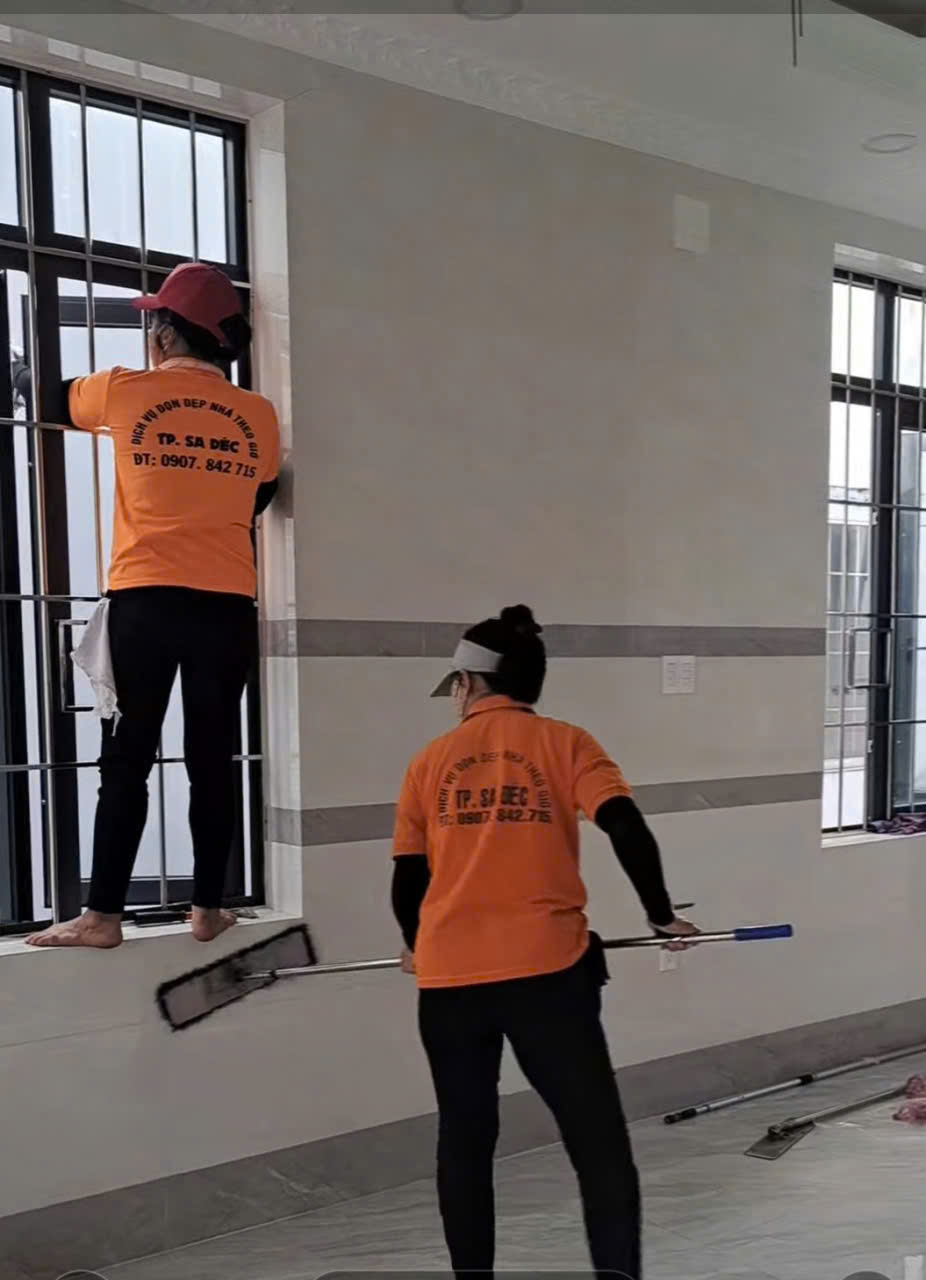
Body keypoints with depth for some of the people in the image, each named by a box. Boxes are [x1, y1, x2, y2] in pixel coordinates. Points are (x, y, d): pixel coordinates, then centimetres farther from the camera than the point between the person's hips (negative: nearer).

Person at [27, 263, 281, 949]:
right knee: (212, 759, 8)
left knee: (127, 759, 2)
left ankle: (103, 915, 5)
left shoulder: (125, 392, 1)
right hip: (229, 605, 2)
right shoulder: (259, 416, 7)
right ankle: (209, 909, 13)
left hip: (146, 600, -2)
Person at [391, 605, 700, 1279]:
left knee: (465, 1141, 18)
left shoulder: (430, 760, 9)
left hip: (448, 977, 3)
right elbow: (628, 829, -10)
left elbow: (407, 879, 13)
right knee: (599, 1142, 3)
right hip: (545, 969, -2)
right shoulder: (564, 743, 3)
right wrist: (662, 916, 2)